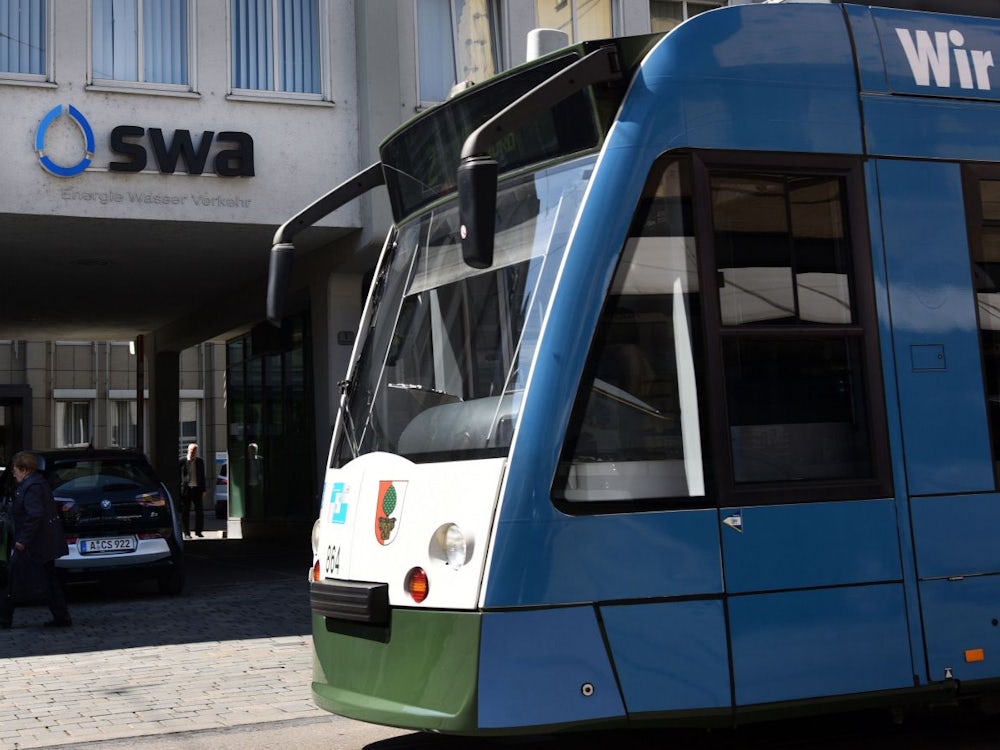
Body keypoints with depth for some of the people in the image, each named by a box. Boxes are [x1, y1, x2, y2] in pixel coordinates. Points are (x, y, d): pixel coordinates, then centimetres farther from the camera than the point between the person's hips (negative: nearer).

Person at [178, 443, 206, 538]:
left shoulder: (200, 461, 8)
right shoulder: (182, 461, -1)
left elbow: (202, 476, 11)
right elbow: (178, 476, 1)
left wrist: (203, 490, 7)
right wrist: (179, 490, -5)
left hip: (197, 489, 2)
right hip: (186, 489, -2)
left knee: (199, 511, 2)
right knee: (185, 512, 3)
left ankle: (198, 531, 12)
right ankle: (186, 532, 10)